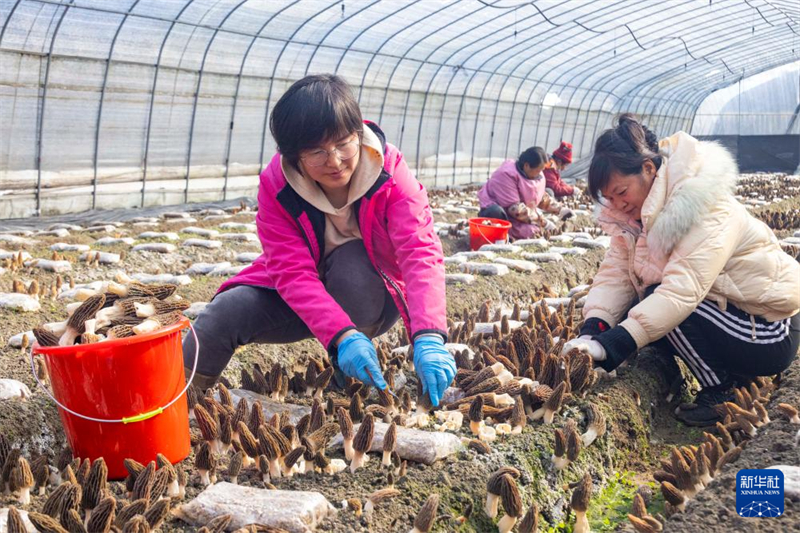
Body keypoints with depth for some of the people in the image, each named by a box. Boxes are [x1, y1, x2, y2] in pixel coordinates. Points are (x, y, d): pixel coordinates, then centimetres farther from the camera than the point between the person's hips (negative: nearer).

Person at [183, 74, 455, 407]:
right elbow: (292, 271, -29)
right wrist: (342, 335, -46)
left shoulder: (390, 170, -24)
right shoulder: (275, 185, -20)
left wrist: (428, 337, -52)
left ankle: (348, 379, -13)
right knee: (227, 312, -24)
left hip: (371, 299, -1)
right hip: (298, 301, 1)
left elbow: (420, 251, -35)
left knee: (351, 260, -35)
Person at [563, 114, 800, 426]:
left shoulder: (706, 211, -26)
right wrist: (592, 331, -29)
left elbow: (682, 291, -37)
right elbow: (614, 273, -10)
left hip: (770, 335, -9)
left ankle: (719, 390, -6)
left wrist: (611, 345, -44)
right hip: (724, 313, 9)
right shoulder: (633, 215, -1)